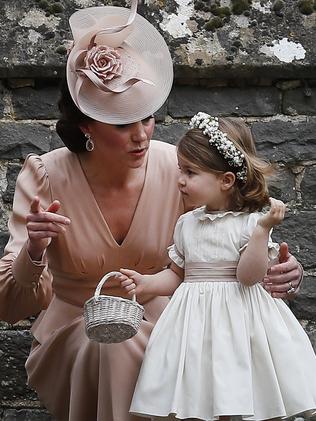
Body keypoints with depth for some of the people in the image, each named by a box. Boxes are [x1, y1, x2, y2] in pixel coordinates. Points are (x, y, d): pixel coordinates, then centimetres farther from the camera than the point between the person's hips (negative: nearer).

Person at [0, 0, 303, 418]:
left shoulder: (178, 169, -11)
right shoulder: (45, 178, -15)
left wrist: (278, 273, -26)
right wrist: (33, 255, -38)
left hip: (156, 322, 2)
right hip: (74, 336, -1)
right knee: (113, 349, -33)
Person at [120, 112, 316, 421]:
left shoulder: (249, 223, -6)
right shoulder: (186, 224, 9)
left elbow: (248, 276, -16)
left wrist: (263, 228, -22)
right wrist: (146, 283, 3)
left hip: (238, 322, -4)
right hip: (195, 324, 5)